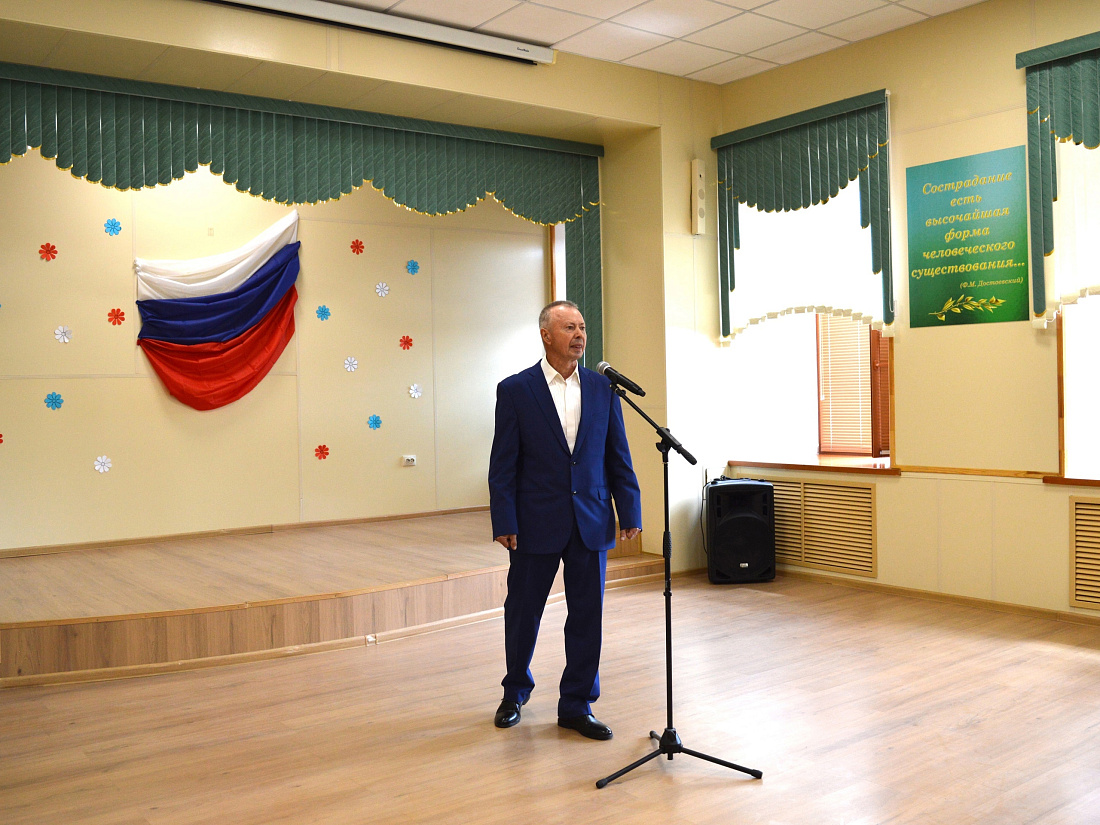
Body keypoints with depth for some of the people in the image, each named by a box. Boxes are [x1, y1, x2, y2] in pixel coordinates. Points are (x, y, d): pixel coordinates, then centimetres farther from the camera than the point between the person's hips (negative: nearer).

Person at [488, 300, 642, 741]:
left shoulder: (603, 388, 5)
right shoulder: (515, 390, -4)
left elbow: (618, 456, 7)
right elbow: (503, 464, -4)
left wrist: (630, 511, 3)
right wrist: (504, 522, -9)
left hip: (591, 522, 3)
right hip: (537, 523, -2)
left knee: (587, 617, 6)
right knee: (522, 614, 11)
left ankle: (576, 705, 22)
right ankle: (514, 693, 35)